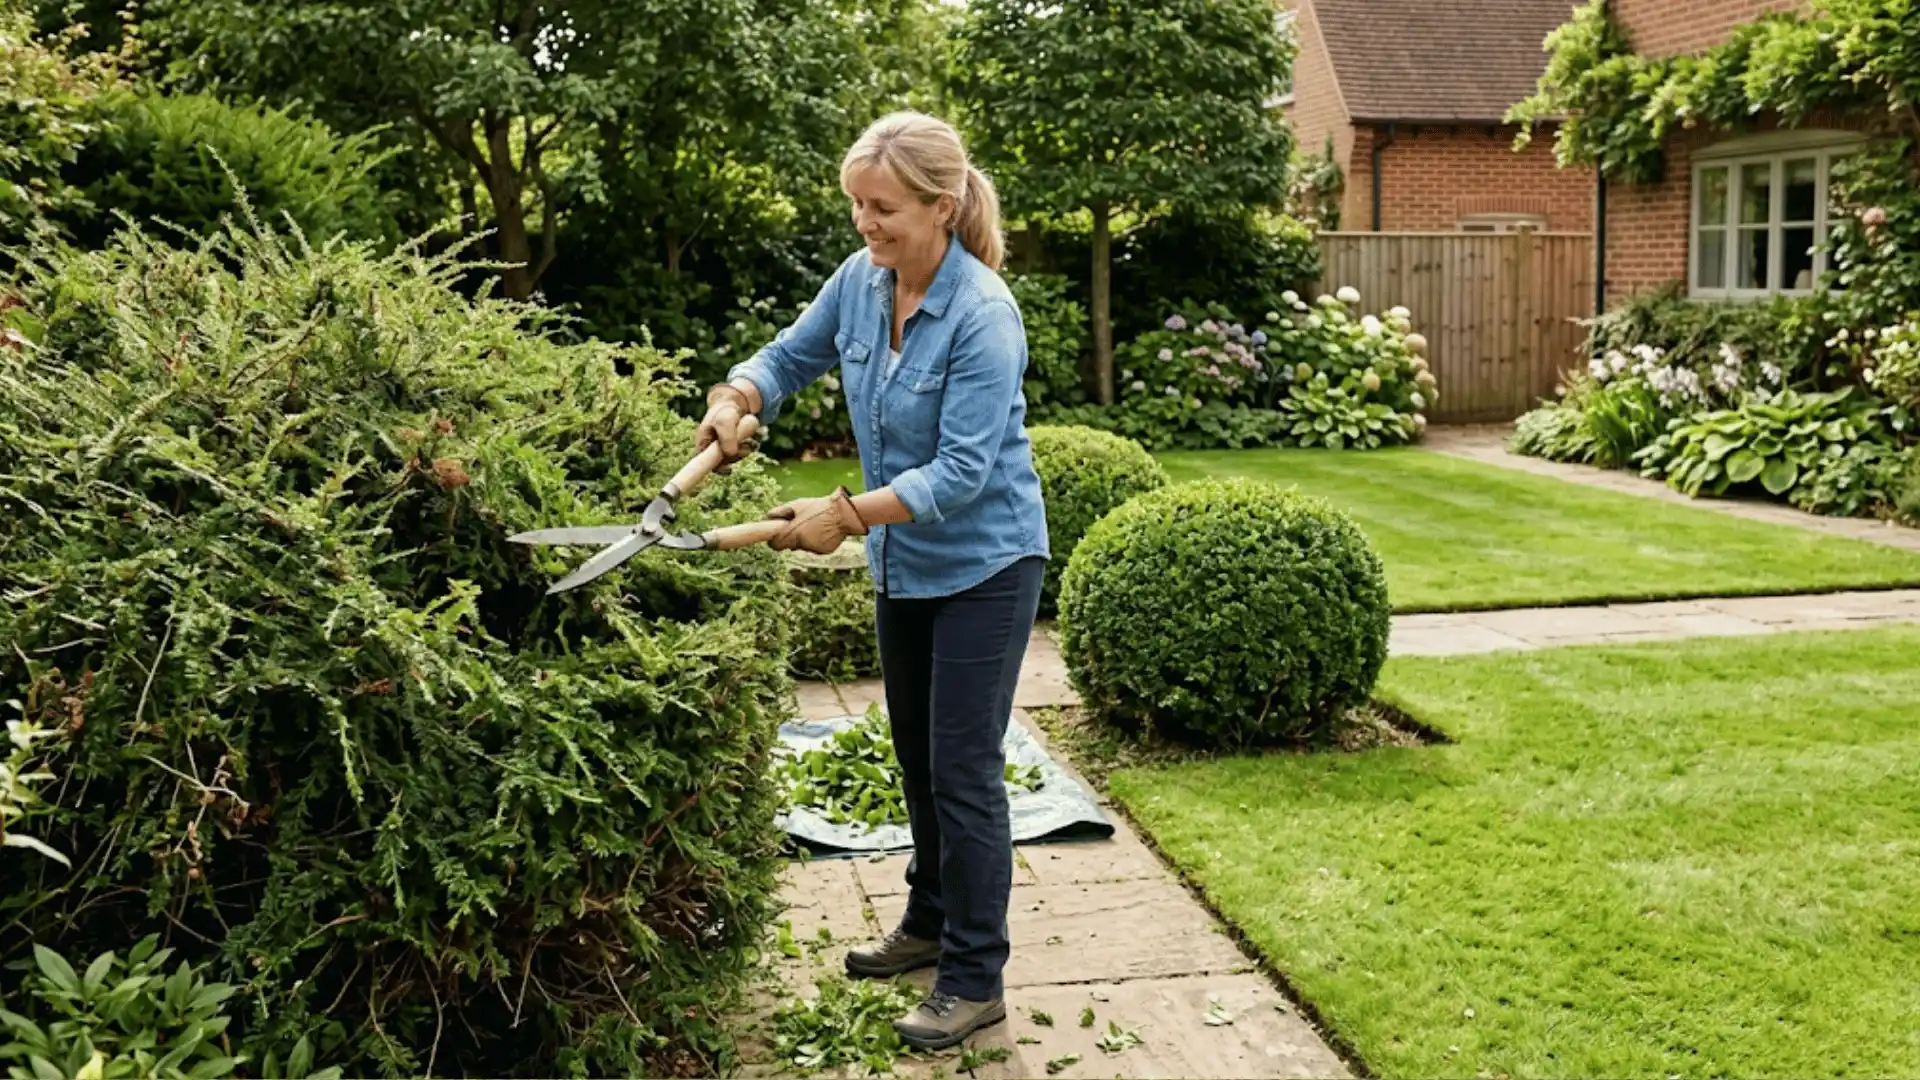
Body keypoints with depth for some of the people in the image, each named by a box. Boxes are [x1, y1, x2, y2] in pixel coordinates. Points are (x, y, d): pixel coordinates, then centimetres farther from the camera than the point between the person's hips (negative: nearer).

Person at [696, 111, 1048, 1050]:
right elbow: (792, 355, 10)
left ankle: (974, 980, 11)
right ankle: (931, 923, 37)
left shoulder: (981, 315, -25)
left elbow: (963, 470, -28)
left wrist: (850, 513, -32)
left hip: (982, 568, -8)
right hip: (903, 565, 8)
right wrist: (735, 400, -10)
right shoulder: (861, 280, -4)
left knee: (963, 769, -3)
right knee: (918, 758, 19)